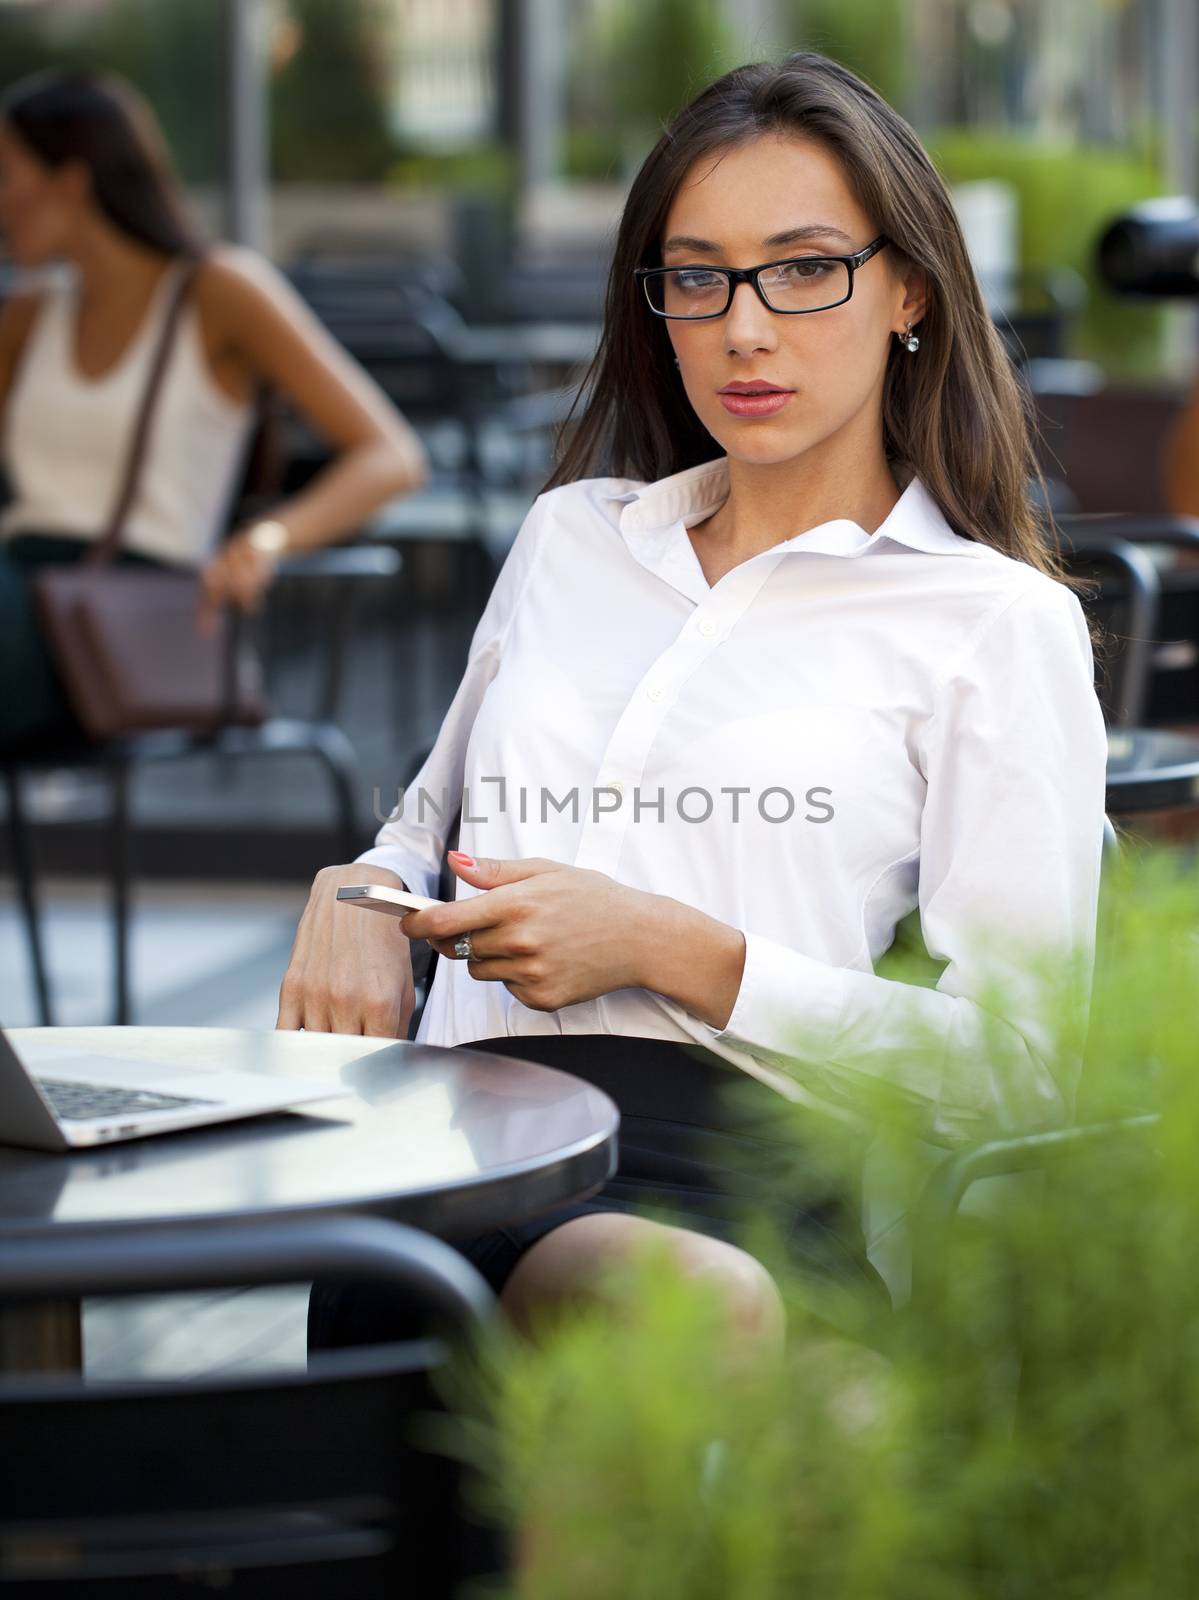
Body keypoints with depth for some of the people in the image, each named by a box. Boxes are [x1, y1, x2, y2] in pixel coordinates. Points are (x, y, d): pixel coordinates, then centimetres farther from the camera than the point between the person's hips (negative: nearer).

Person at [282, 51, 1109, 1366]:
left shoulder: (996, 619, 10)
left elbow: (1018, 1070, 2)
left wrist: (671, 949, -7)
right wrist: (359, 896, 13)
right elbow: (436, 819, 39)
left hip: (738, 1167, -2)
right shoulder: (571, 536, 27)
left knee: (721, 1312, -42)